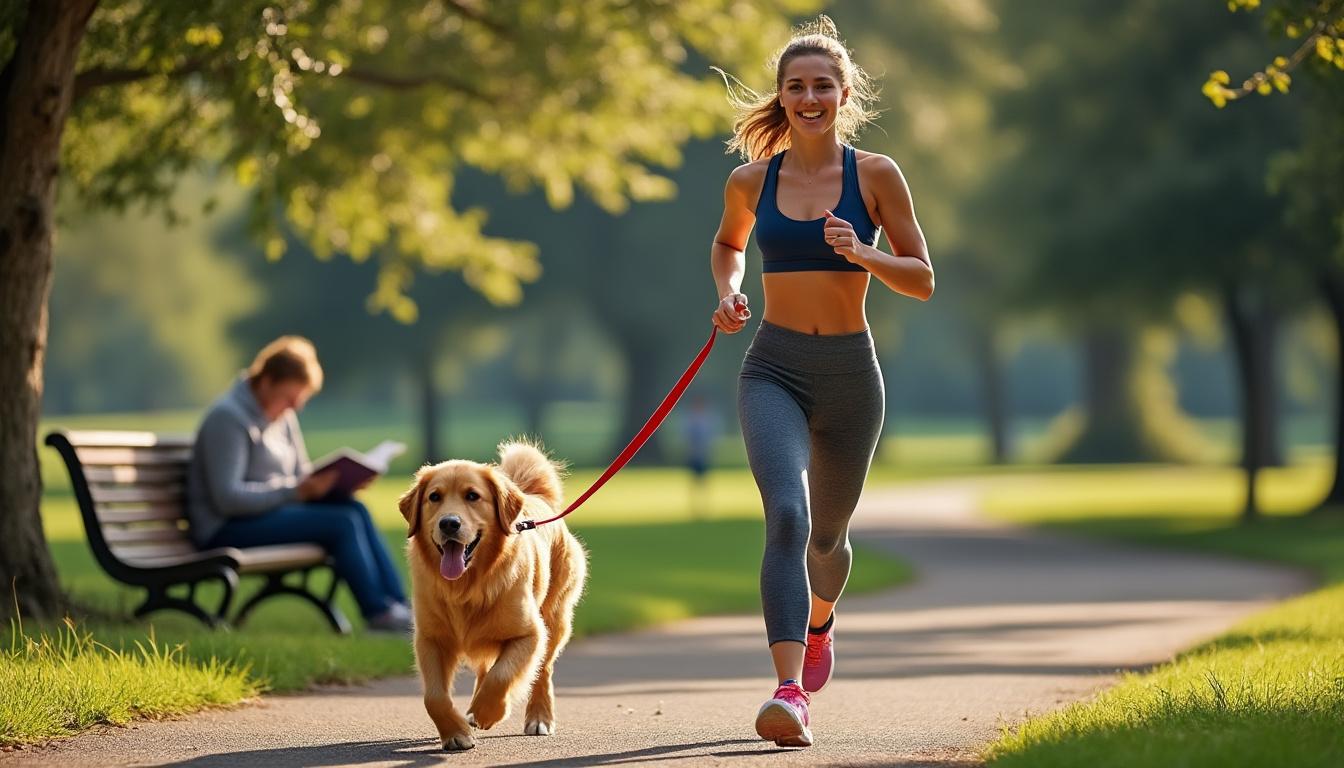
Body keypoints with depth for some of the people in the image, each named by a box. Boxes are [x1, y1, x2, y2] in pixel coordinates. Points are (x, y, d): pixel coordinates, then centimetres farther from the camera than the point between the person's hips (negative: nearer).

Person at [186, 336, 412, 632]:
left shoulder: (283, 417, 13)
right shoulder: (228, 418, -14)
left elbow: (302, 475, 18)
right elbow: (227, 498, -22)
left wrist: (338, 479, -5)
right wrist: (296, 490, -27)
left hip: (271, 510, 8)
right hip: (227, 529, -8)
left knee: (355, 509, -16)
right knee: (342, 522, -24)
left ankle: (398, 604, -19)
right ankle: (378, 612, -17)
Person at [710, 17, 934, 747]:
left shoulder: (875, 175, -2)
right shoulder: (751, 181, 3)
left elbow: (922, 280, -1)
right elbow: (727, 243, 25)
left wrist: (862, 254, -18)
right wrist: (728, 293, 4)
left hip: (850, 372, 1)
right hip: (774, 370, -1)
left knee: (826, 533, 18)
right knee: (787, 515, -24)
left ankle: (818, 619, 53)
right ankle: (790, 690, -33)